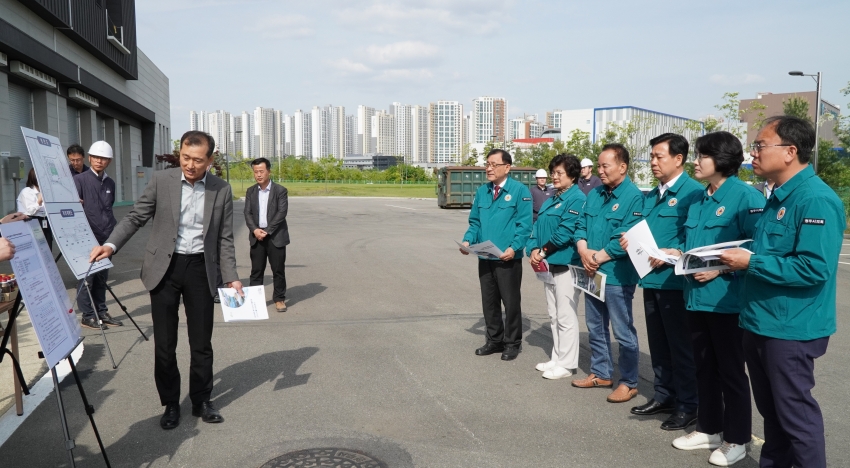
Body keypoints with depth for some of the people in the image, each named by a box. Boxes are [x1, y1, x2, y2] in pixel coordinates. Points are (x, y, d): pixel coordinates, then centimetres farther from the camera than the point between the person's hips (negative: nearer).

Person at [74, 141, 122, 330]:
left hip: (105, 238, 6)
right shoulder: (80, 179, -4)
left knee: (102, 278, 11)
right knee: (87, 277, -1)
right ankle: (87, 316, 5)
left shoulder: (110, 183, 13)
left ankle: (101, 312, 19)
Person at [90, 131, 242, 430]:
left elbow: (224, 239, 2)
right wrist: (111, 244, -15)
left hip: (200, 268, 0)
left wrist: (231, 277, -4)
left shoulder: (222, 190, -1)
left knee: (202, 342, 7)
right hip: (165, 267, 0)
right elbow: (136, 217, 1)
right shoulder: (161, 181, -3)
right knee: (164, 343, 6)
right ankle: (170, 403, 23)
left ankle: (201, 401, 25)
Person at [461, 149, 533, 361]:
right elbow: (475, 222, 13)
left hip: (508, 258, -6)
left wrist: (513, 248, -24)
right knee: (489, 301, 14)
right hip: (485, 257, 6)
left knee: (511, 302, 6)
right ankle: (495, 340, 29)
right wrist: (468, 240, -4)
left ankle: (512, 343, 21)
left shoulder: (520, 190, -8)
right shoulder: (482, 191, 9)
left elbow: (524, 225, -12)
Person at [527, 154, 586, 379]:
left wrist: (543, 252, -14)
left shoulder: (577, 199, -11)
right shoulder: (551, 201, 18)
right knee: (554, 315, 15)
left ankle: (567, 364, 6)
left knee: (566, 316, -3)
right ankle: (557, 359, 25)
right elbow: (538, 227, 14)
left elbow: (566, 231, -19)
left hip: (567, 264, -9)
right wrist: (534, 250, -4)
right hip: (548, 264, 9)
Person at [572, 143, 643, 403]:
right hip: (592, 273, 8)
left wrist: (599, 258, -15)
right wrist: (584, 250, -9)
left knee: (623, 331, 2)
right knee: (595, 327, 17)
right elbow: (581, 225, 10)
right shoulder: (594, 194, 11)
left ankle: (629, 382, 16)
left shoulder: (634, 196, -13)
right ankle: (600, 373, 32)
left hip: (617, 274, -8)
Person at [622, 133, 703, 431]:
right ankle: (664, 395, 30)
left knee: (681, 345, 4)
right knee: (657, 342, 17)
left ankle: (687, 405, 17)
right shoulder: (650, 196, 14)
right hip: (651, 278, 8)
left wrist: (673, 254, -27)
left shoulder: (693, 192, -11)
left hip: (675, 280, -8)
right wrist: (630, 241, -2)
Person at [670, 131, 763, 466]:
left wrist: (720, 270, -22)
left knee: (730, 370, 5)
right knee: (704, 366, 17)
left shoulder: (745, 196, -13)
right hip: (696, 296, 8)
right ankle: (709, 429, 31)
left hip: (726, 298, -8)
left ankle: (736, 439, 21)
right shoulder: (698, 200, 11)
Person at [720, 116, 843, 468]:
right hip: (760, 324, 10)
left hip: (790, 329, -10)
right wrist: (736, 261, 5)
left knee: (795, 413, 4)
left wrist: (751, 263, -22)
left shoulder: (816, 199, -19)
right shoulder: (779, 197, 11)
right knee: (771, 410, 21)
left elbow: (814, 268, -28)